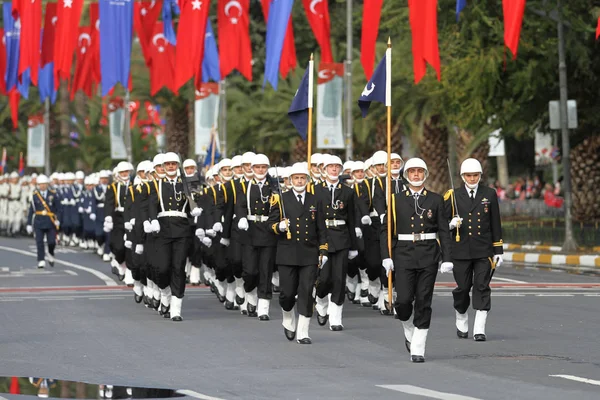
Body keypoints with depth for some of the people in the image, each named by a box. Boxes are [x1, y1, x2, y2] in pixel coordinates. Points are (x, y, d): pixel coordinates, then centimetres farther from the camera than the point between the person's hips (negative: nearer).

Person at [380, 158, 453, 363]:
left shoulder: (435, 200, 6)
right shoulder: (396, 200, 6)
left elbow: (444, 231, 5)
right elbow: (385, 229, 5)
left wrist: (447, 259, -3)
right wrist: (386, 256, -4)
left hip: (428, 256, 0)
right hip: (404, 256, 0)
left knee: (423, 302, -2)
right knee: (403, 300, -9)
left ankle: (418, 349, 4)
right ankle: (409, 331, 22)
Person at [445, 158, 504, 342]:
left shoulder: (489, 194, 6)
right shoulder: (453, 196, 3)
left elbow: (495, 224, 9)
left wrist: (498, 250, 6)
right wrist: (451, 224, -16)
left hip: (484, 251, 0)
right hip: (461, 250, 0)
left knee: (482, 287, -6)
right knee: (463, 287, 4)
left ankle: (479, 329, -7)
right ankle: (461, 323, 27)